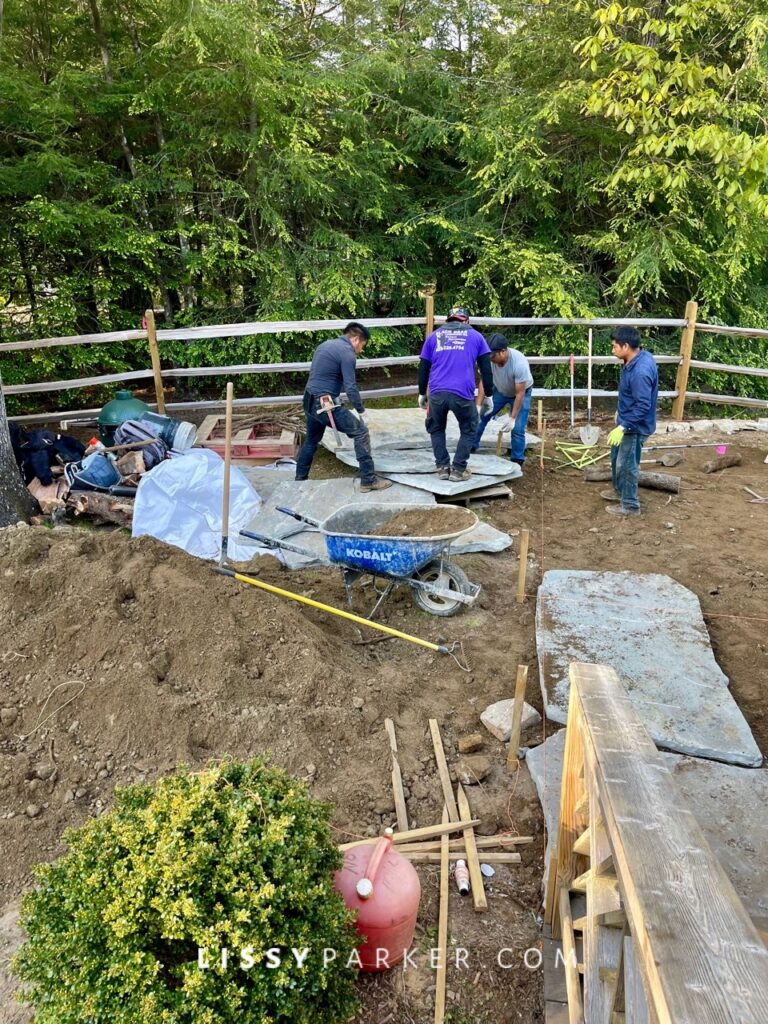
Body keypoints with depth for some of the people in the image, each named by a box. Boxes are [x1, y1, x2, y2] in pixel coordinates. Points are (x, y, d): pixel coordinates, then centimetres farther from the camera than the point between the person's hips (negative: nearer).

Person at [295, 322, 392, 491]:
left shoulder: (325, 345, 18)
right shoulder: (347, 352, -10)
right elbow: (350, 387, -16)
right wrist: (361, 411, -5)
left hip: (309, 402, 9)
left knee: (311, 440, 25)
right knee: (361, 432, -4)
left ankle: (300, 479, 35)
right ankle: (369, 480, -4)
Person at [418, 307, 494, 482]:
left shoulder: (434, 335, 20)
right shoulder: (475, 336, 17)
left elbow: (423, 368, 18)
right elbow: (486, 369, 12)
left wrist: (422, 394, 26)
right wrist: (488, 396, 18)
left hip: (437, 393, 2)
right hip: (463, 393, -1)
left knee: (436, 429, 24)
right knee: (468, 431, 19)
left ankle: (442, 467, 20)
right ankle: (458, 470, 13)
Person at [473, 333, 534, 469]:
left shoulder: (519, 363, -39)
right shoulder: (489, 358, -28)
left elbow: (520, 393, -31)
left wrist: (512, 418, -31)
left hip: (521, 392, -4)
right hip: (499, 391, 4)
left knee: (517, 429, -11)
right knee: (480, 417, 1)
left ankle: (517, 461, 5)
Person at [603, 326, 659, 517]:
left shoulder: (641, 371, -32)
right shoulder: (638, 358, -1)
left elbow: (643, 406, -30)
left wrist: (622, 427, -28)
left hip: (635, 426, -10)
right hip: (627, 420, 10)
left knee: (626, 465, 4)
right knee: (616, 457, 25)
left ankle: (630, 505, 20)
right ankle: (620, 491, 44)